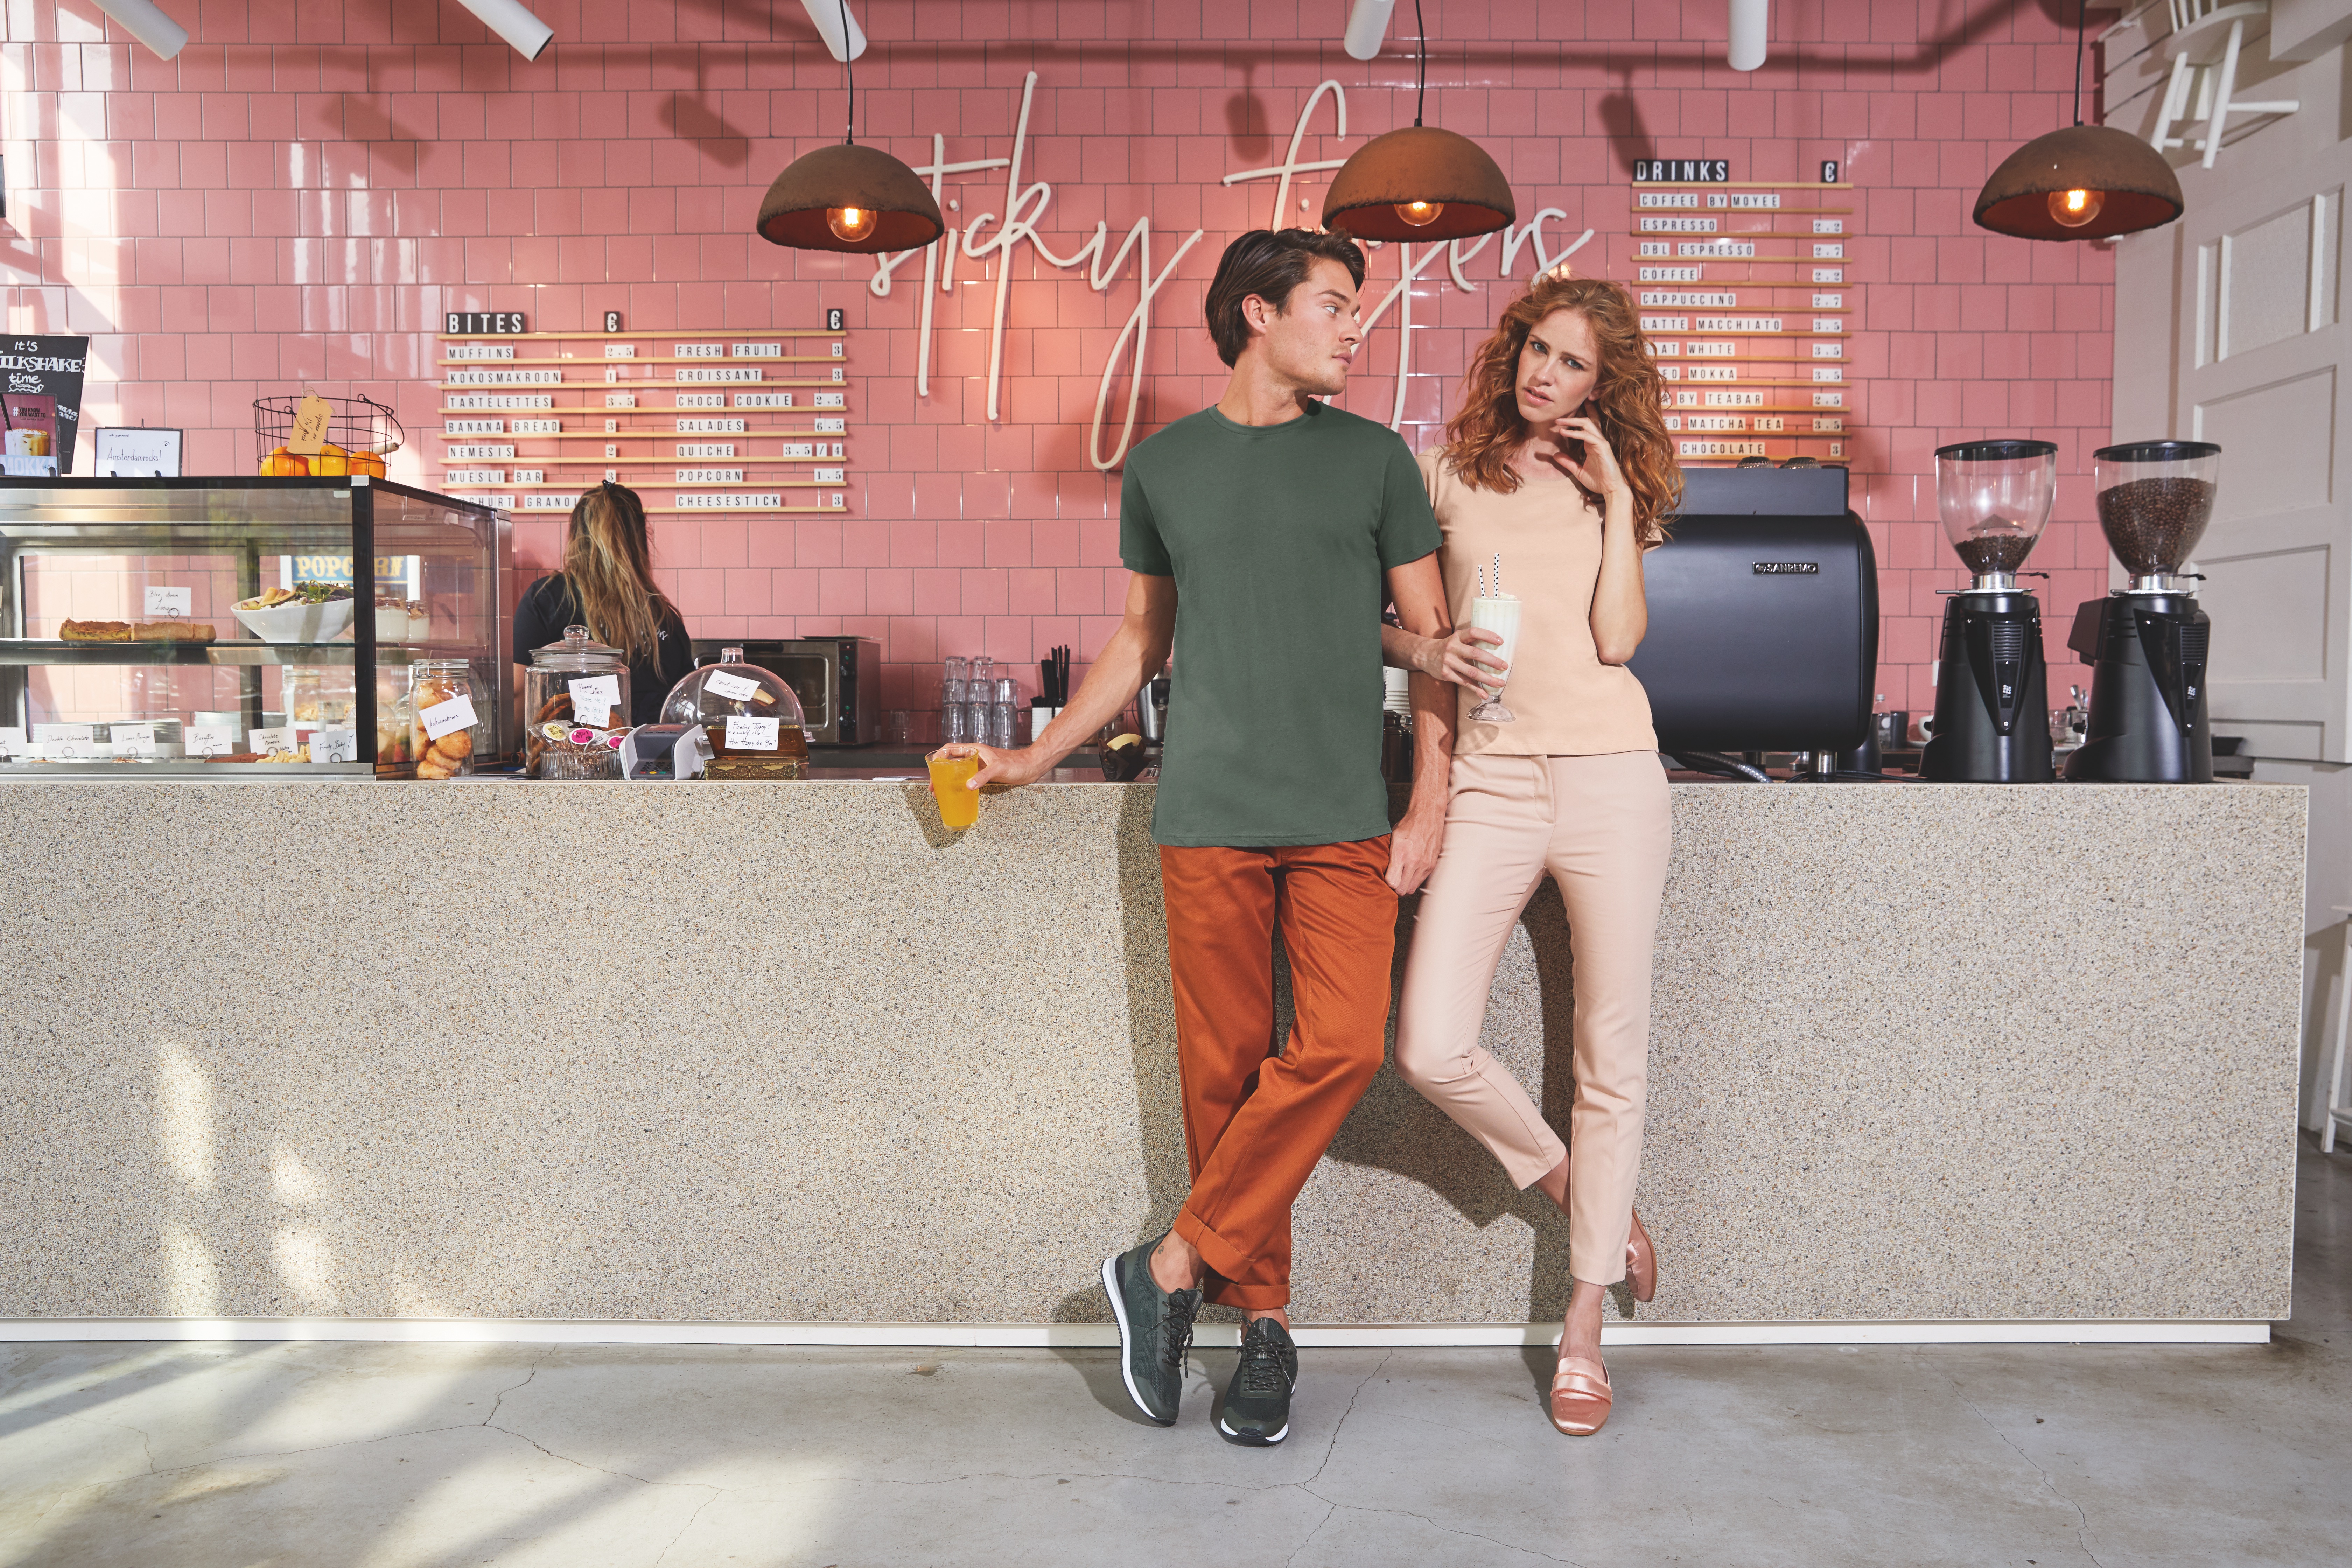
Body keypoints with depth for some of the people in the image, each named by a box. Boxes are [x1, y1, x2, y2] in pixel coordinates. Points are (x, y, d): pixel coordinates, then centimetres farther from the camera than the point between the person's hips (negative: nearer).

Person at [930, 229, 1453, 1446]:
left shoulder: (1375, 458, 9)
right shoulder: (1163, 467, 11)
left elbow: (1432, 637, 10)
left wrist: (1432, 799, 1)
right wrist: (1034, 758, 19)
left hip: (1343, 816, 0)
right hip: (1209, 812, 1)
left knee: (1342, 1045, -14)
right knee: (1224, 1069, 2)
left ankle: (1173, 1268, 1)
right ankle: (1262, 1319, 16)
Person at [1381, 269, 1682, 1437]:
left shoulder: (1614, 489, 12)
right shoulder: (1448, 474, 11)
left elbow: (1618, 637, -3)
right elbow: (1393, 624, 13)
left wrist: (1618, 500, -3)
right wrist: (1432, 655, -8)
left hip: (1609, 777, 1)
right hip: (1490, 780, 0)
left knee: (1611, 1059, 3)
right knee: (1431, 1049, -13)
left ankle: (1583, 1330, 18)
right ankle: (1574, 1191, 18)